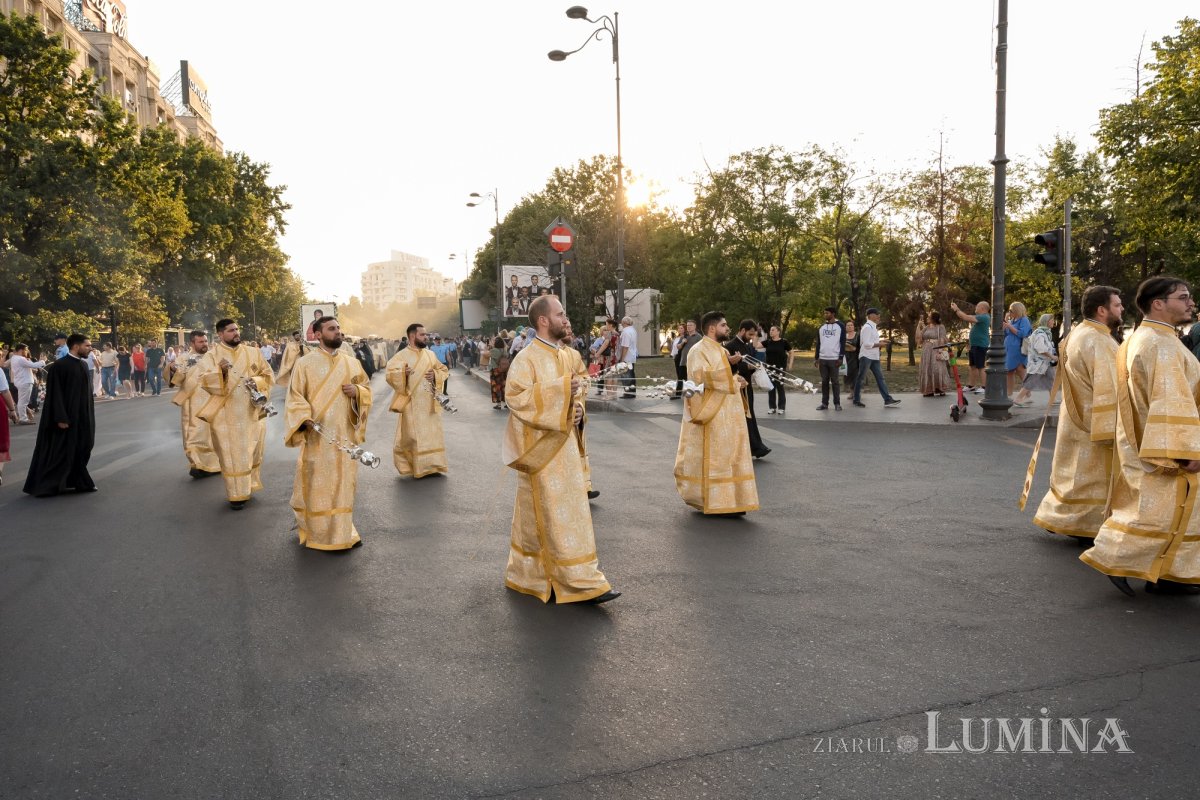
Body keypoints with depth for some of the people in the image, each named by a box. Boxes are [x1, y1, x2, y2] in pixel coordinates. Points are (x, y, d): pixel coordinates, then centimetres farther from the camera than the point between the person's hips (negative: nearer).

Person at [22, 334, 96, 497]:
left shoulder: (83, 366, 9)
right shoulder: (59, 366, -14)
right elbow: (54, 394, -17)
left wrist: (89, 418, 15)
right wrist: (61, 418, -21)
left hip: (81, 419, 7)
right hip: (66, 419, -7)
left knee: (79, 452, 12)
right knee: (57, 453, -1)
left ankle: (80, 482, 19)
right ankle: (43, 486, 8)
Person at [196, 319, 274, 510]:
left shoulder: (252, 353, 7)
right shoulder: (212, 354, -1)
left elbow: (268, 375, 10)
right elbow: (204, 381, -11)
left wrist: (256, 382, -10)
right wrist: (220, 371, -28)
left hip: (252, 412, 3)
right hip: (226, 414, -3)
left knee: (252, 452, 10)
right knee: (232, 455, -1)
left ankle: (249, 487, 25)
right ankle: (236, 494, 5)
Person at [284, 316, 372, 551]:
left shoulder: (352, 362, 9)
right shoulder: (305, 363, -3)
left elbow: (367, 389, 16)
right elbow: (295, 397, -6)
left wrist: (357, 391, -7)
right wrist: (304, 419, -22)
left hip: (345, 433, 4)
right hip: (317, 435, -4)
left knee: (344, 482, 9)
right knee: (317, 484, 1)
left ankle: (342, 530, 20)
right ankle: (317, 531, 13)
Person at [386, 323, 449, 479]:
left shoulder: (430, 354, 9)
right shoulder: (402, 355, -8)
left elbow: (444, 370, 15)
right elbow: (390, 375, -17)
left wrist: (436, 375, -5)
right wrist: (403, 373, -35)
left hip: (430, 403, 5)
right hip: (412, 404, -5)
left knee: (433, 434, 6)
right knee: (412, 436, -1)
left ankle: (433, 465, 15)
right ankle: (409, 465, 14)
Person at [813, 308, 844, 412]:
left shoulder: (840, 327, -1)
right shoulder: (821, 328, 13)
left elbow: (843, 343, -4)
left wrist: (841, 358, -10)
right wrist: (817, 358, 8)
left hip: (834, 359, -4)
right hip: (822, 359, 4)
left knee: (835, 381, 0)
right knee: (824, 382, 6)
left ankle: (837, 403, 6)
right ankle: (824, 403, 11)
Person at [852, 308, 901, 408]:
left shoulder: (873, 327, 16)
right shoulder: (867, 327, -15)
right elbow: (867, 344, -22)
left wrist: (880, 341, 7)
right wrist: (879, 344, -14)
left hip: (874, 357, 9)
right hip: (866, 357, -9)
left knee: (880, 378, 5)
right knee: (860, 378, 2)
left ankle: (887, 400, 4)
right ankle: (856, 400, 11)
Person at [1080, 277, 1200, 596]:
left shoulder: (1140, 339, 13)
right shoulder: (1161, 345, -19)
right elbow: (1172, 402, -24)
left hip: (1145, 442, 11)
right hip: (1160, 447, -11)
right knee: (1159, 510, -5)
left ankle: (1165, 573, 20)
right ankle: (1112, 558, 1)